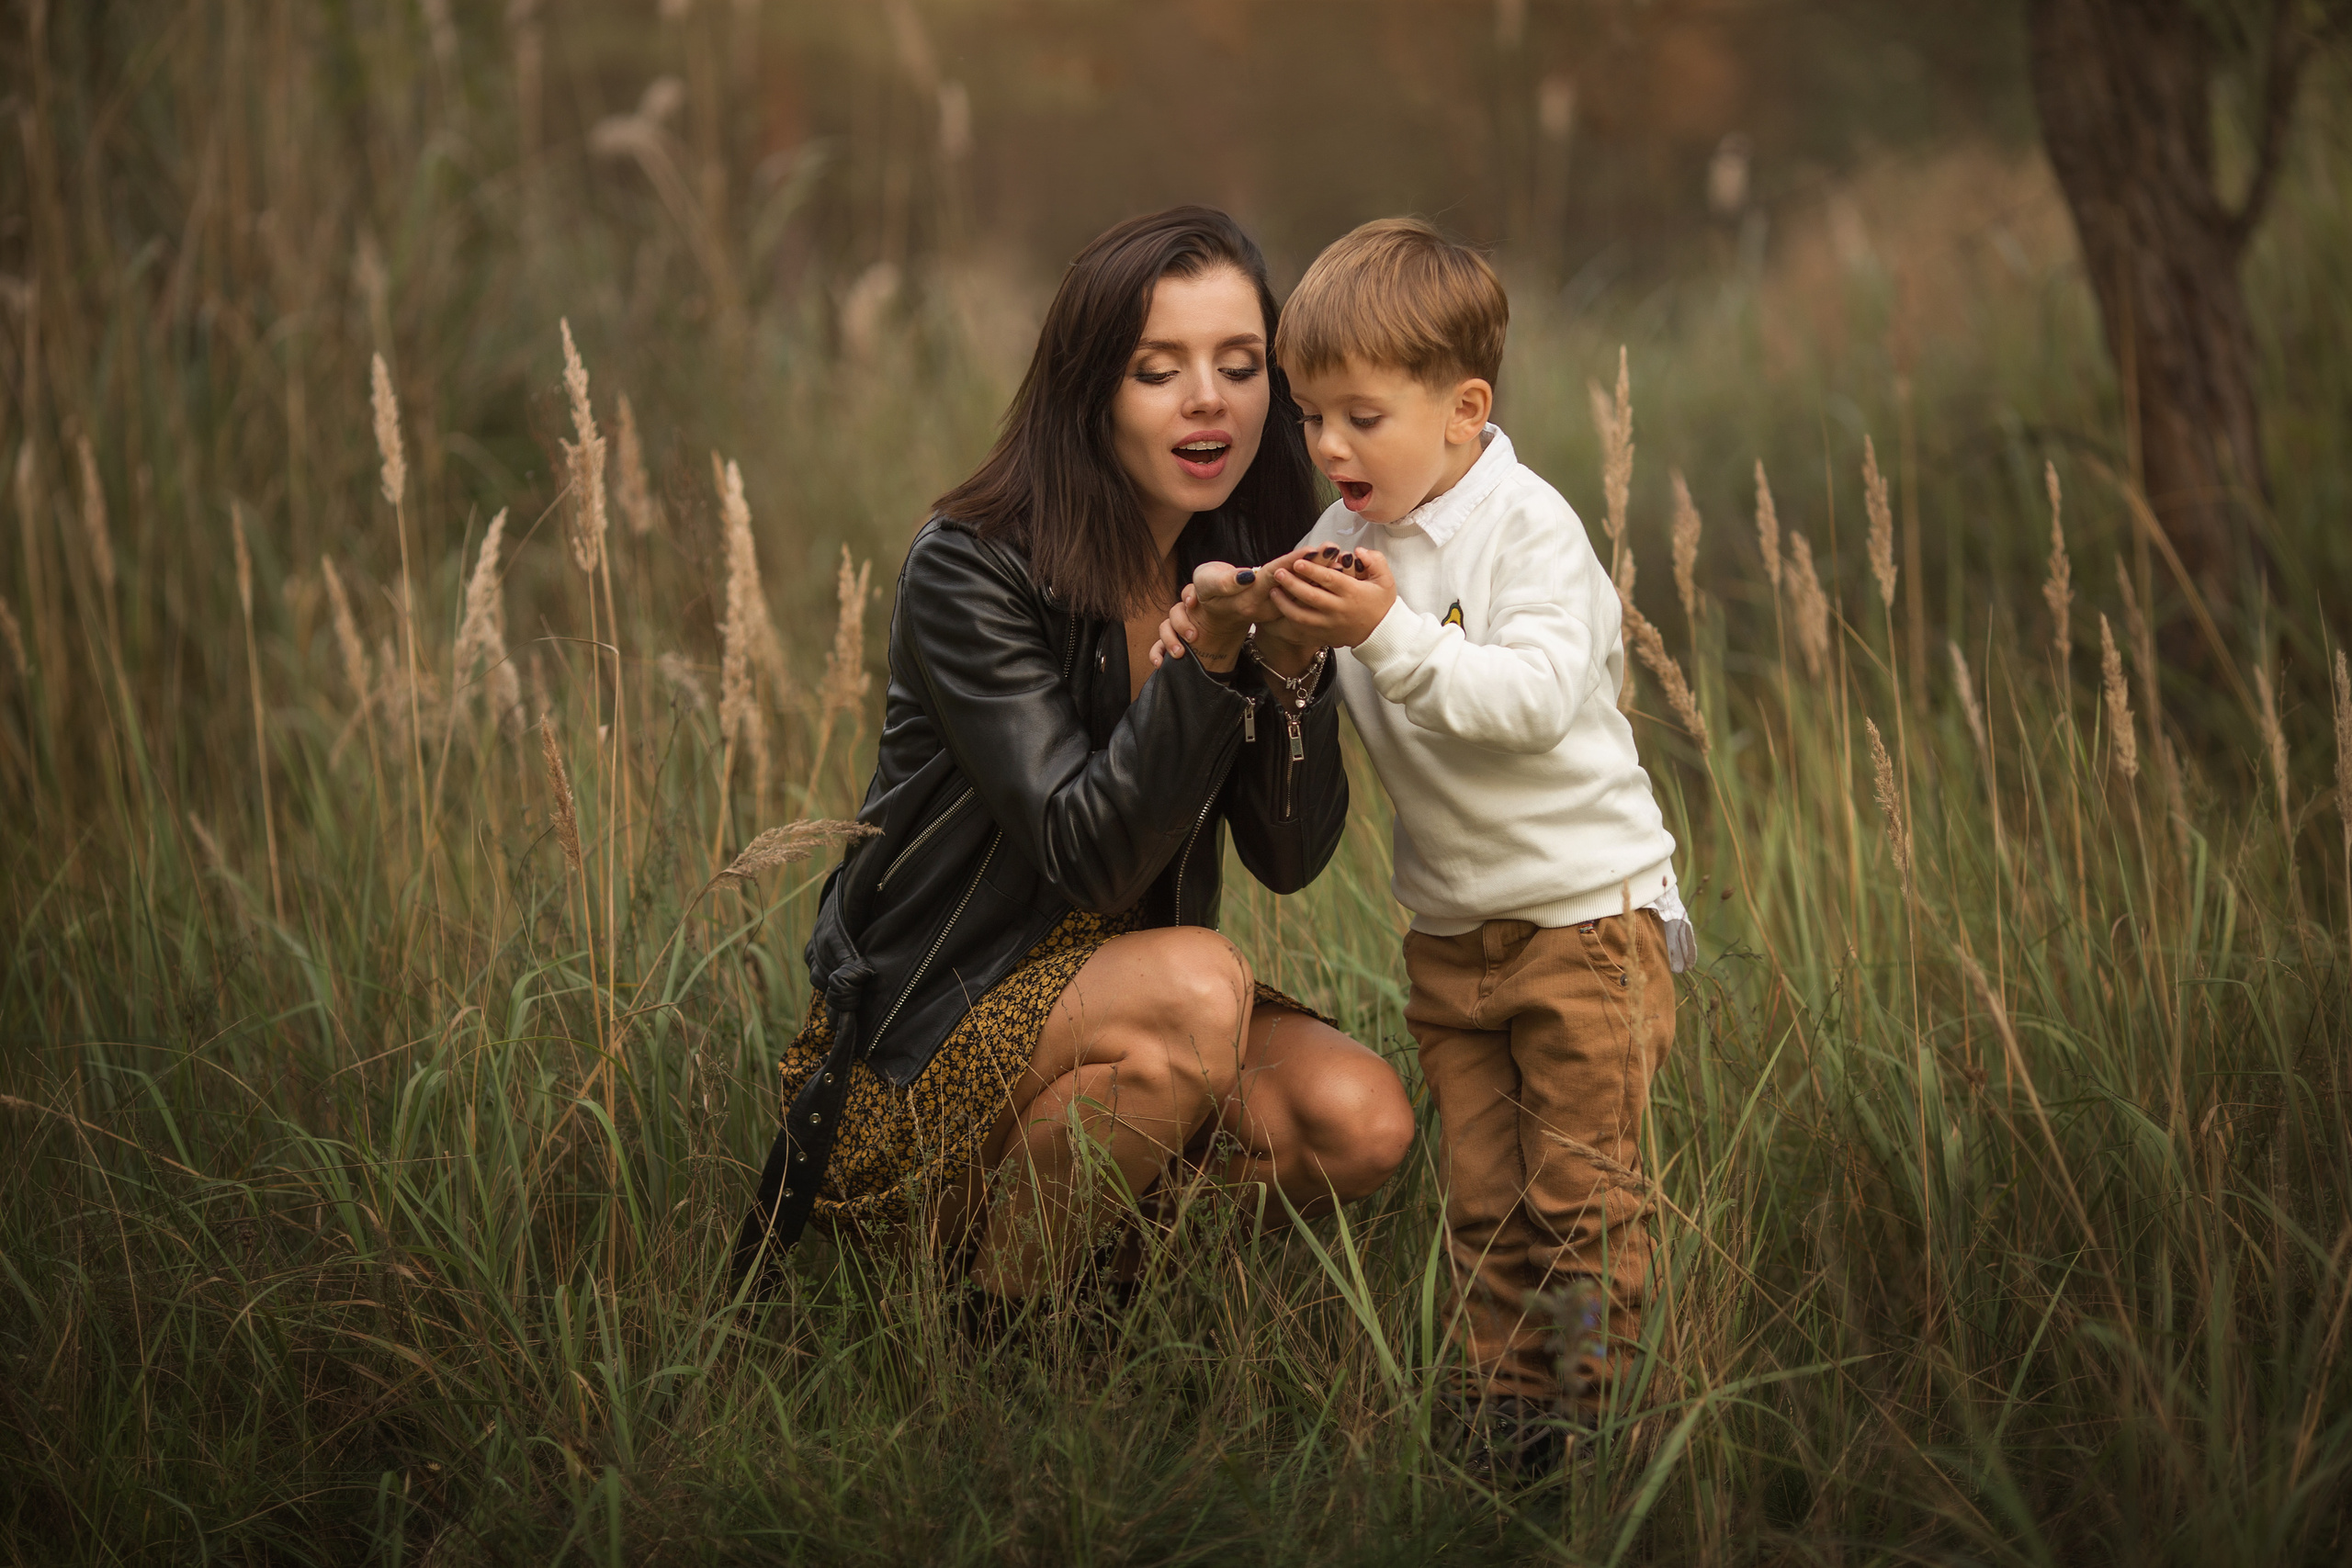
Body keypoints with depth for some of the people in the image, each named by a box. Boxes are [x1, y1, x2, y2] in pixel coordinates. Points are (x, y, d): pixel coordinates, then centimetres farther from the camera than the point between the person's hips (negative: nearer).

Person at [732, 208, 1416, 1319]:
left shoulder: (1247, 562, 1)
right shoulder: (969, 571, -17)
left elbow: (1291, 857, -4)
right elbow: (1085, 854, -24)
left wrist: (1294, 666, -22)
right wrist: (1206, 661, -36)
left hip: (1121, 996, 6)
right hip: (917, 1036, -6)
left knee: (1360, 1122, -20)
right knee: (1195, 990, -34)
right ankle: (981, 1327, -15)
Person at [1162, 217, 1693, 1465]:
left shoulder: (1528, 529, -16)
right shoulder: (1347, 539, 4)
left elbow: (1534, 698, -29)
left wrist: (1392, 635, -37)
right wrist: (1224, 620, -7)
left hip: (1585, 909, -6)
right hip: (1448, 929, 6)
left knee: (1580, 1192, -2)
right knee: (1481, 1197, 10)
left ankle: (1596, 1402, 7)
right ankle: (1504, 1407, 18)